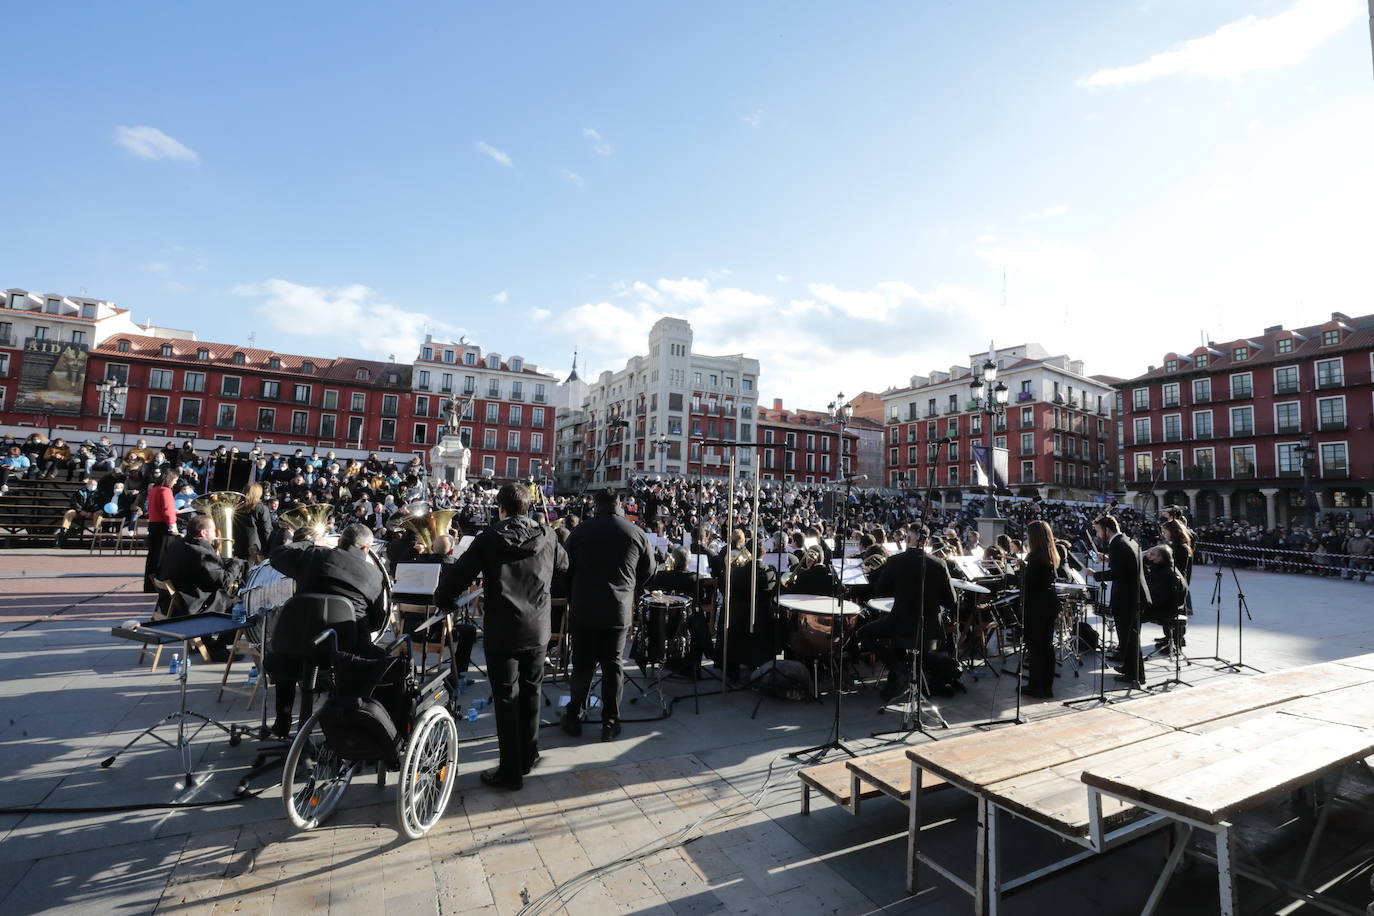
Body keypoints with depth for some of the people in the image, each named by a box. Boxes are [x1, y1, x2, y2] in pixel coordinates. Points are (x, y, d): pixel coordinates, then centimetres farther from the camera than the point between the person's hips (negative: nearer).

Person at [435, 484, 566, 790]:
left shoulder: (489, 538, -11)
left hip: (502, 631, -3)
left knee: (506, 699, 8)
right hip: (538, 629, 3)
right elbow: (563, 564, 16)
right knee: (530, 693, 19)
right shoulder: (547, 536, -3)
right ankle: (528, 756, 33)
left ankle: (511, 770, 17)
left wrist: (440, 599, 10)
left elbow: (459, 574, -8)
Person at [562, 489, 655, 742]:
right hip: (619, 611, 0)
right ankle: (610, 723, 16)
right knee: (612, 666, 9)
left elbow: (567, 569, 3)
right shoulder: (636, 533, -3)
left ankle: (574, 717, 24)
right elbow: (648, 569, 6)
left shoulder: (579, 531, -4)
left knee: (582, 665, 13)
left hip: (583, 609, 0)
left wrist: (572, 601, 15)